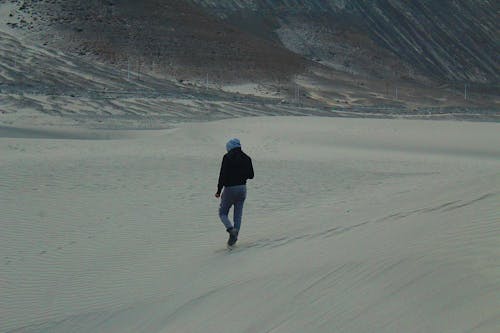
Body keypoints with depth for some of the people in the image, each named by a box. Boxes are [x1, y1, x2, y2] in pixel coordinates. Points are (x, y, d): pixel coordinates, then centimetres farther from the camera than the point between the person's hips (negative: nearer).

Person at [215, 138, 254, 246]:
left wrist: (219, 190, -8)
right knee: (238, 214, 11)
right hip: (242, 188, 4)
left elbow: (223, 175, -14)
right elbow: (251, 175, 7)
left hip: (230, 188, -4)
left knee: (223, 213, 9)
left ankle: (231, 229, -15)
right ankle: (234, 237, 8)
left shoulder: (227, 157, -10)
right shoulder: (246, 158, 4)